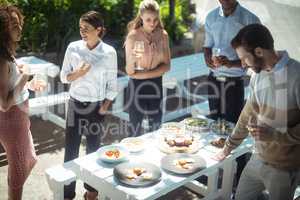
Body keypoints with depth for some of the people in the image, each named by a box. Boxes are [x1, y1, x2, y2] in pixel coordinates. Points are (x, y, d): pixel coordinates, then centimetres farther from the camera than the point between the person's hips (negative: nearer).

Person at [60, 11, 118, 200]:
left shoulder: (109, 52, -8)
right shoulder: (73, 47, -4)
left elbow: (112, 84, -1)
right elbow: (64, 77, 2)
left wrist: (105, 107, -6)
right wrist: (77, 74, -17)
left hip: (96, 106, -1)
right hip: (76, 104, 1)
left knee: (93, 148, 11)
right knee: (71, 149, 2)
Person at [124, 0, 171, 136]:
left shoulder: (163, 35, -2)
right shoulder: (133, 36, -12)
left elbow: (166, 66, -1)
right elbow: (129, 71, -13)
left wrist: (144, 74, -13)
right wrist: (132, 59, -34)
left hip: (156, 84, 3)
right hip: (137, 86, -3)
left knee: (156, 127, 12)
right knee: (135, 128, 3)